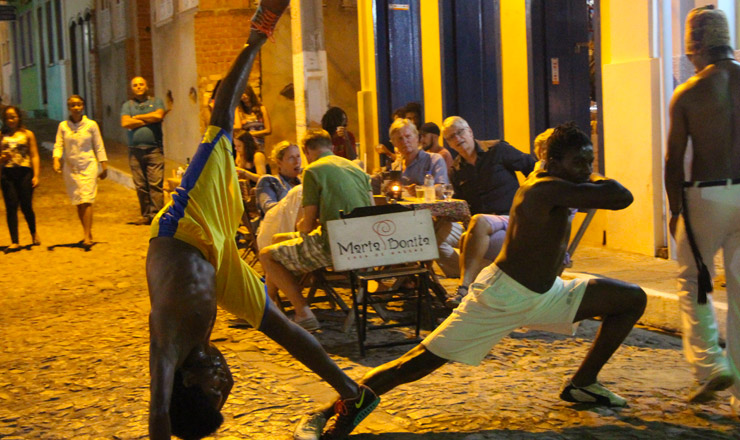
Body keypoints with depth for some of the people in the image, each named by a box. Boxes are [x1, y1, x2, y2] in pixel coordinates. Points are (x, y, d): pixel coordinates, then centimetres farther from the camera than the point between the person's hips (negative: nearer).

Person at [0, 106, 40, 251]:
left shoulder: (27, 134, 6)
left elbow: (34, 156, 3)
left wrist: (36, 175, -5)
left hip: (24, 172, -2)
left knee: (26, 206, -1)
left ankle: (34, 233, 27)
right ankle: (14, 242, -2)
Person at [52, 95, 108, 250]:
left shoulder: (91, 125, 1)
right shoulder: (63, 126, 4)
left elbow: (99, 147, 5)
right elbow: (58, 145, 1)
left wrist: (104, 166, 4)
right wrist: (56, 160, -17)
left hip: (88, 167, -2)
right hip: (70, 168, 2)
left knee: (86, 201, -12)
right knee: (78, 203, 7)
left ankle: (87, 236, -15)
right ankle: (88, 232, 22)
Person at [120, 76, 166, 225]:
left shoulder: (156, 102, 13)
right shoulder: (127, 105, 15)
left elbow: (159, 115, -9)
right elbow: (125, 123, -3)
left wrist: (137, 117, 0)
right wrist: (148, 120, -2)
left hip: (154, 150, -2)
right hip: (135, 150, 2)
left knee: (156, 184, -10)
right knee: (140, 185, 3)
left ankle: (155, 215, -10)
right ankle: (146, 215, 10)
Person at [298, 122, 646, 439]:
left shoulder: (553, 184, 5)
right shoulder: (548, 188, -23)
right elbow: (622, 198, -28)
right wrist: (593, 180, -9)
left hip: (544, 293, 10)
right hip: (501, 296, -10)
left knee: (633, 299, 11)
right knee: (418, 363, -10)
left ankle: (582, 384, 20)